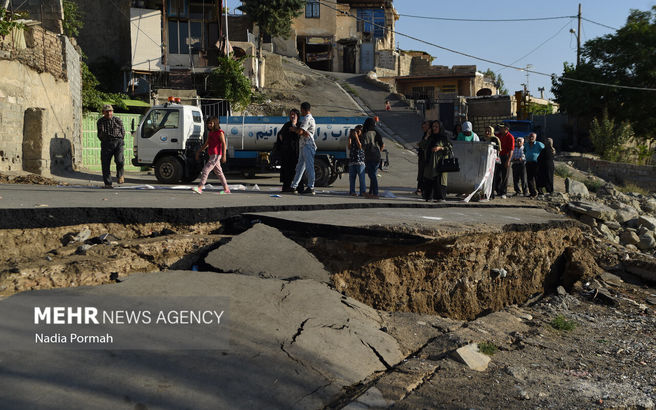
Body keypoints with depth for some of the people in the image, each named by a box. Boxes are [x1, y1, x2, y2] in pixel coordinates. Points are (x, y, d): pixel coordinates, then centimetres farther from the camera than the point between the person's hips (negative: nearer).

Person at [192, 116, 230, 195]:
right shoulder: (210, 133, 16)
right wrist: (199, 151, 20)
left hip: (216, 154, -9)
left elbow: (224, 144, -14)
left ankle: (200, 187, -14)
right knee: (218, 172, 12)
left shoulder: (220, 132, -8)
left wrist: (224, 155, -23)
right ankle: (226, 189, 18)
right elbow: (206, 144, 23)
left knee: (205, 170, -14)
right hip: (211, 155, 9)